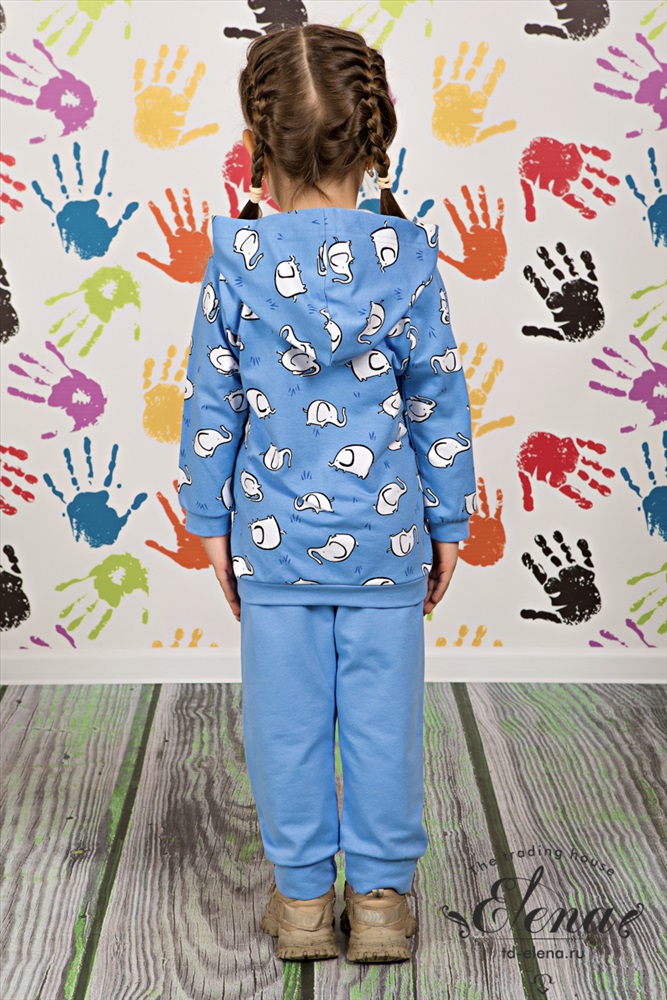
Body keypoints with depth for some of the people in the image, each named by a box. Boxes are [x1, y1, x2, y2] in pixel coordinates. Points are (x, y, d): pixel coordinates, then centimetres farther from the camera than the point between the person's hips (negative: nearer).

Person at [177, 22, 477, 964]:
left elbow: (211, 406, -2)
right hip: (386, 535, 0)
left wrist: (211, 523, 8)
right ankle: (382, 897, 22)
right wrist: (449, 525, 8)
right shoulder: (409, 256, -6)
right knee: (382, 716, 10)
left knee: (287, 717, 11)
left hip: (273, 538, 0)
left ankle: (302, 896, 24)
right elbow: (439, 402, -1)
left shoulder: (237, 258, -7)